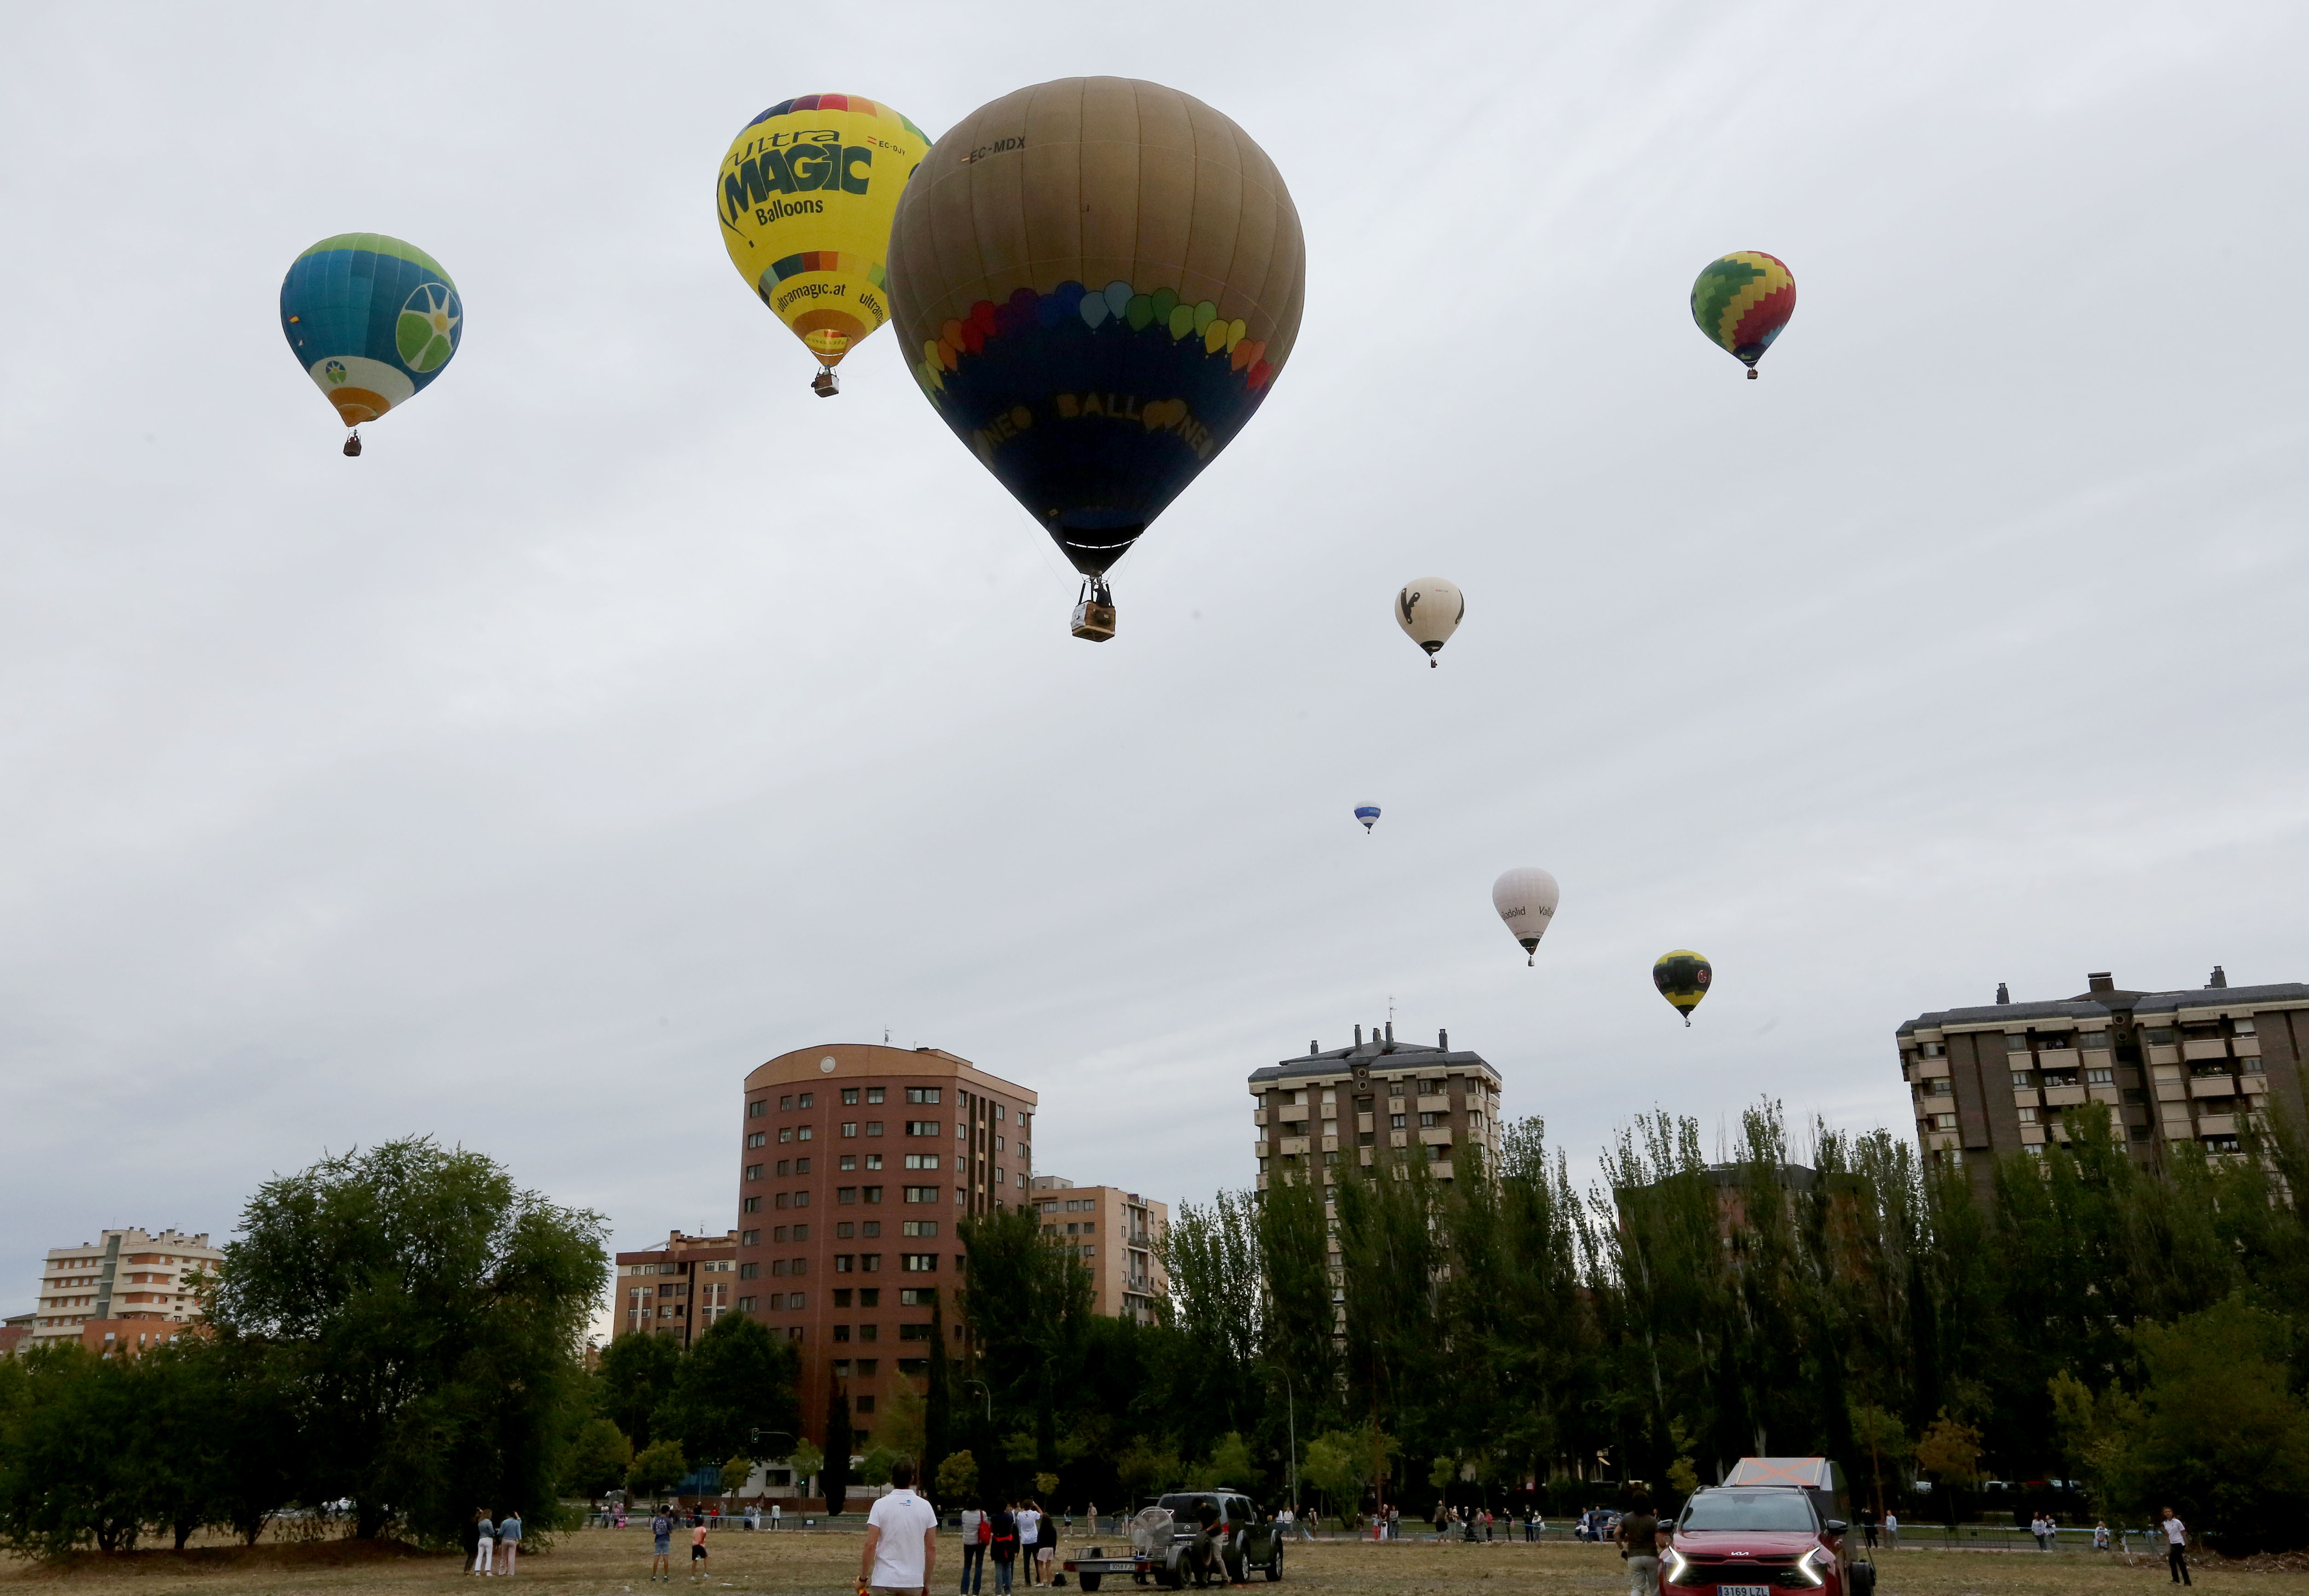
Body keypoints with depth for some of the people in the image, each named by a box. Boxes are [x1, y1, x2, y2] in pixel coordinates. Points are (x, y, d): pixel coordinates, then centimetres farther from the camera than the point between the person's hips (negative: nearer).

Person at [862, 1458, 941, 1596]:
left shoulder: (881, 1504, -6)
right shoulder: (925, 1507, 2)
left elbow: (870, 1545, -10)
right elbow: (932, 1548, 4)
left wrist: (863, 1578, 0)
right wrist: (927, 1583, 12)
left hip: (884, 1581, -2)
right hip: (914, 1582, 3)